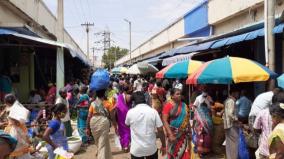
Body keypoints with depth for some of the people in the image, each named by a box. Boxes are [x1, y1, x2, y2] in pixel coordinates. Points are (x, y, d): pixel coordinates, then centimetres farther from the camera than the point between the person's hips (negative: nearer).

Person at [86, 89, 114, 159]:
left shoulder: (93, 103, 4)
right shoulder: (107, 103, -1)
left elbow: (89, 116, 1)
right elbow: (112, 116, -3)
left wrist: (87, 128, 7)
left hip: (93, 122, 4)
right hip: (103, 122, -4)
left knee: (98, 142, 24)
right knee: (103, 143, 5)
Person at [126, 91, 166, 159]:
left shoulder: (130, 112, -9)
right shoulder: (153, 111, -11)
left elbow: (127, 125, 11)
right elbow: (160, 130, -9)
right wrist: (163, 145, 3)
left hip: (136, 149, 0)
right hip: (151, 148, 0)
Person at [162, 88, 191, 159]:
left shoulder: (184, 105, 4)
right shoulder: (168, 105, -10)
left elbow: (187, 119, 12)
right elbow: (165, 121, -15)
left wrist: (189, 131, 12)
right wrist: (170, 134, -21)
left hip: (184, 134, 4)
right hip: (173, 133, -4)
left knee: (184, 153, 7)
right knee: (173, 153, 10)